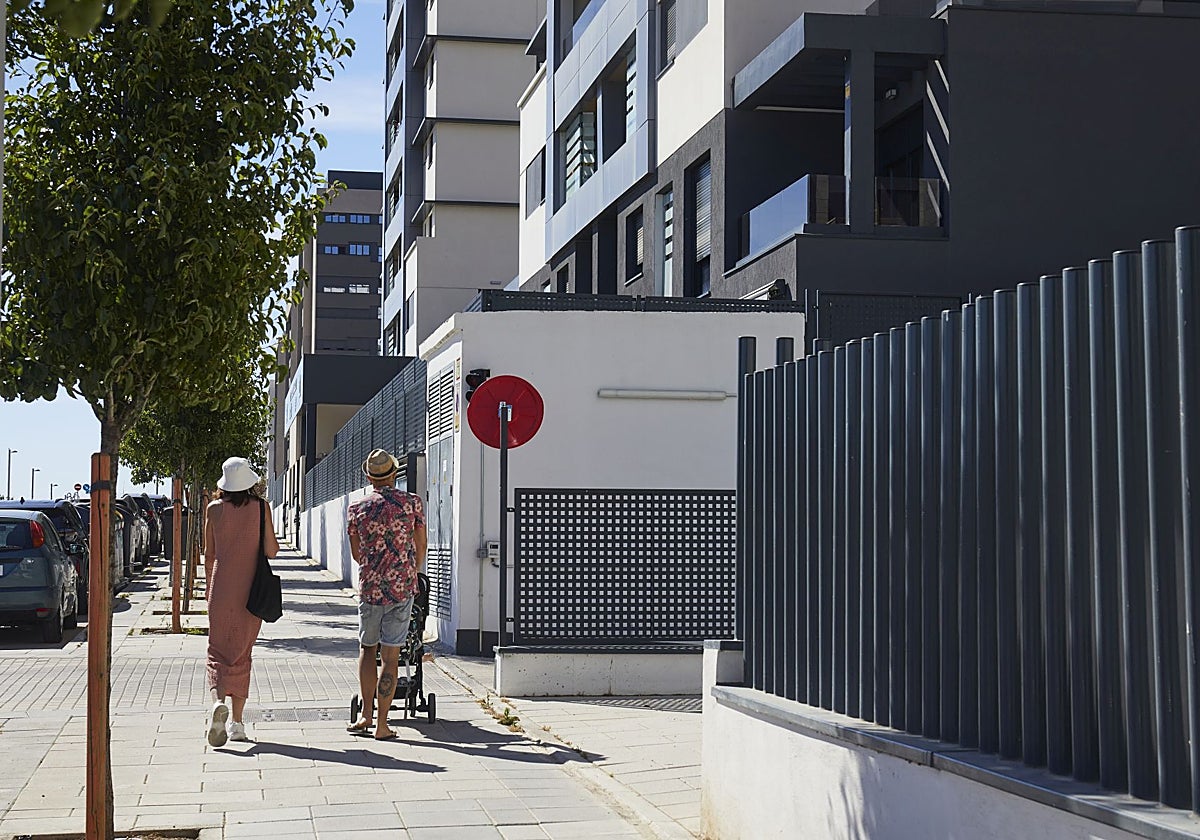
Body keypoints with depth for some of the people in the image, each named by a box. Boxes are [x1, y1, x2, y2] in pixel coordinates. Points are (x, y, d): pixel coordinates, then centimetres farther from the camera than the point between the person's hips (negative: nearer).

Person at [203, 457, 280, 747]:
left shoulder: (214, 509, -1)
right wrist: (275, 543, 16)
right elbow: (271, 551, -7)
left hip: (221, 586, 0)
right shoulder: (261, 508, -4)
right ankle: (237, 722, 13)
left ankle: (219, 699, -26)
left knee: (218, 649, 4)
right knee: (242, 652, 11)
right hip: (251, 589, 1)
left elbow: (209, 555, 4)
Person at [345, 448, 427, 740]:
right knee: (390, 655, 1)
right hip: (402, 587, -1)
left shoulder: (357, 510, 0)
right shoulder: (412, 502, -3)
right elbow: (421, 545, 5)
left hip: (369, 587, 1)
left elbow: (356, 554, 10)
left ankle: (366, 714, 15)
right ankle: (382, 724, 2)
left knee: (367, 647, 18)